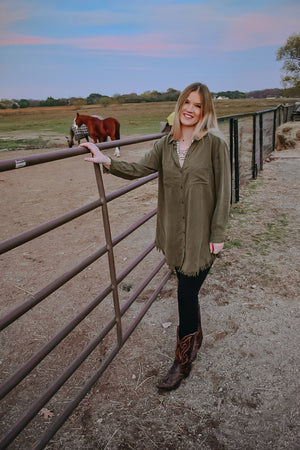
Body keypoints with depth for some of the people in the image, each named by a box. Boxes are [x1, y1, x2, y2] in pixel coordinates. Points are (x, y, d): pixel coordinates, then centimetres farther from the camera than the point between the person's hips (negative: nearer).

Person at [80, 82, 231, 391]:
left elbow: (223, 191, -10)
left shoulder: (214, 143, -10)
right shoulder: (166, 143, 6)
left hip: (202, 235, -5)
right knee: (187, 290, 21)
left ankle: (183, 362, 21)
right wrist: (107, 161, -11)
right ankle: (195, 337, 48)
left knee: (186, 294, -1)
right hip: (175, 232, 5)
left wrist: (217, 234, -10)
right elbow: (140, 169, 3)